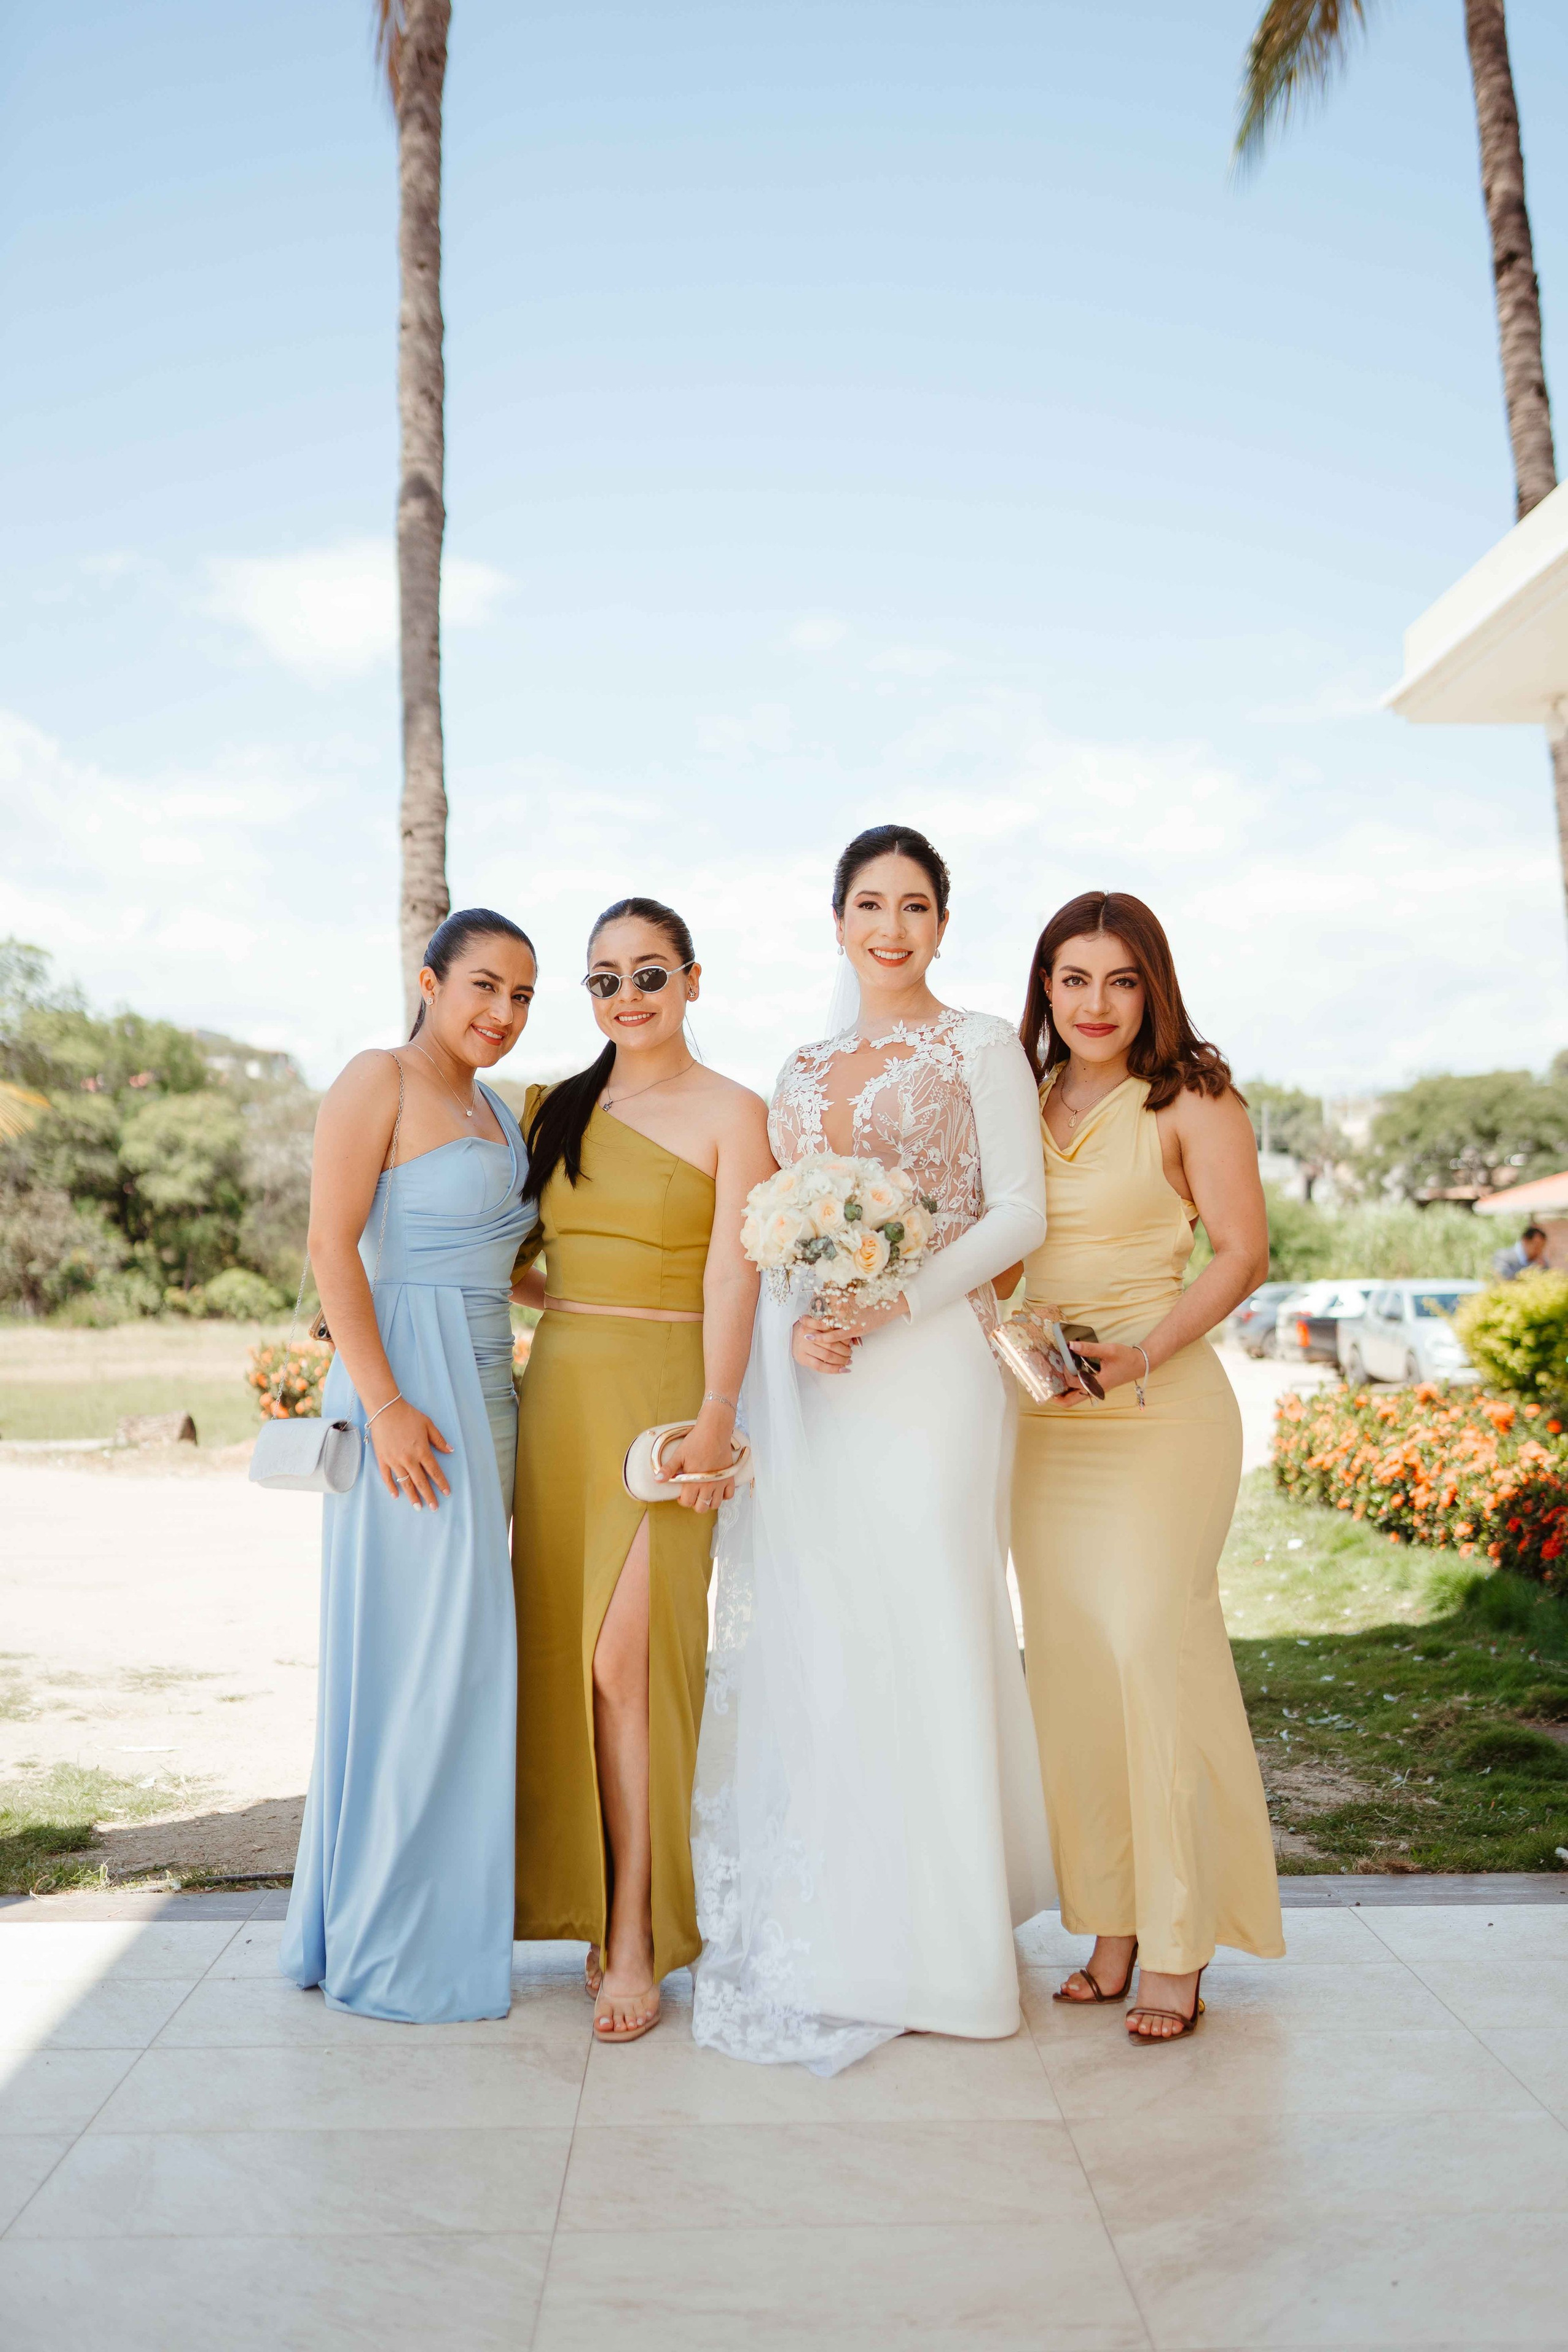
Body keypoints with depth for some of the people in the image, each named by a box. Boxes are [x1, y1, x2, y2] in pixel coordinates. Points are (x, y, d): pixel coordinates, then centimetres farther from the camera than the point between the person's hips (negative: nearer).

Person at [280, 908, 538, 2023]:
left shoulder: (495, 1110, 19)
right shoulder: (381, 1081, -6)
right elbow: (332, 1244, -14)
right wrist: (385, 1404, -20)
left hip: (485, 1392, 8)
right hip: (408, 1391, -8)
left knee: (458, 1658, 12)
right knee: (413, 1651, -3)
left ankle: (441, 1920, 25)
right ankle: (391, 1944, 12)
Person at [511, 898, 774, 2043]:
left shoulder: (732, 1112, -1)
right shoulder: (557, 1108, 14)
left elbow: (733, 1272, -11)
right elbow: (510, 1256, 23)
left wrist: (715, 1416, -19)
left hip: (664, 1393, -5)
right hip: (558, 1388, 5)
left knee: (628, 1657, -9)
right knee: (567, 1653, 5)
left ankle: (636, 1943, 2)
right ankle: (605, 1905, 18)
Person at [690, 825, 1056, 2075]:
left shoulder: (981, 1048, 3)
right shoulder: (802, 1069, 17)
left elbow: (1021, 1212, -5)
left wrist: (891, 1299, -16)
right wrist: (800, 1321, -6)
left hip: (929, 1364, -5)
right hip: (808, 1371, 5)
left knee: (921, 1629, -4)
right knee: (808, 1634, 6)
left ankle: (930, 1940, 11)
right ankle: (823, 1932, 19)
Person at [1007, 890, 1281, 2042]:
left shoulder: (1192, 1101, -3)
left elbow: (1244, 1252, -6)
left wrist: (1142, 1355, -17)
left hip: (1162, 1409, -5)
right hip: (1044, 1417, 5)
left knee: (1152, 1646, -6)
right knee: (1069, 1663, 5)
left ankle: (1176, 1951, 6)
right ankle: (1109, 1930, 16)